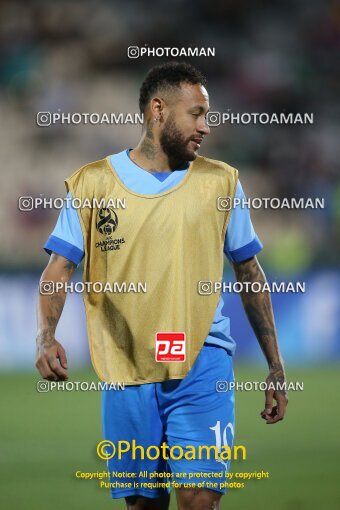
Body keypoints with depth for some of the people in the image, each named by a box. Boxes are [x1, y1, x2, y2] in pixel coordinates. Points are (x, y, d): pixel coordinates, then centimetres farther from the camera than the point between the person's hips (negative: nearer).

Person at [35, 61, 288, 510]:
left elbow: (249, 272, 13)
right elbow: (59, 269, 0)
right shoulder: (92, 183, 4)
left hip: (202, 362, 0)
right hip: (126, 370, 1)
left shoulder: (221, 182, 7)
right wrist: (46, 337, -19)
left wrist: (276, 368, 12)